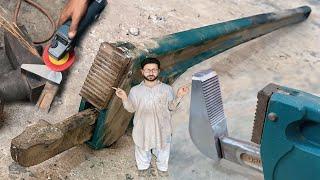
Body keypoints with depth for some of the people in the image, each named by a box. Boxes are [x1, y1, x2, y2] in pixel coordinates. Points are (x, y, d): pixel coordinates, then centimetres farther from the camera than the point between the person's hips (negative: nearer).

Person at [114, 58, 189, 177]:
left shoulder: (167, 89, -9)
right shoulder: (135, 90, -8)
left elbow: (172, 107, -2)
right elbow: (131, 109, -3)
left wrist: (179, 96, -19)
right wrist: (124, 98, -20)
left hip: (162, 127, 0)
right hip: (143, 127, 0)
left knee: (163, 149, 20)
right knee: (142, 149, 21)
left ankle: (162, 168, 48)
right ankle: (144, 167, 49)